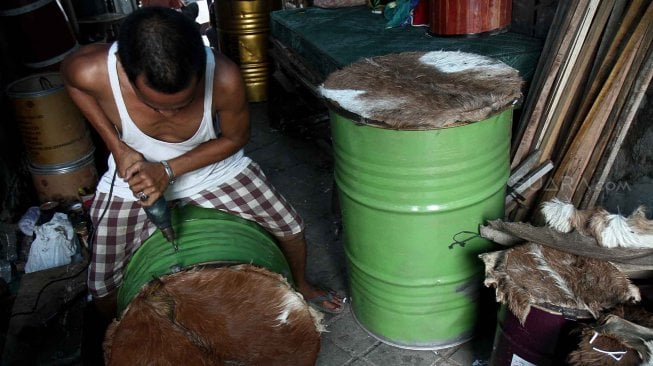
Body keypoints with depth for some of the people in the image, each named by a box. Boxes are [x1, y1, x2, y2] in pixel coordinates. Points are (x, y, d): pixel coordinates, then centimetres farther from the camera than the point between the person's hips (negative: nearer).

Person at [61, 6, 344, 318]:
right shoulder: (93, 70, -34)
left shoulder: (224, 78, -36)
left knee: (290, 228, 5)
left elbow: (236, 137, -15)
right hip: (133, 177, 1)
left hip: (214, 169, 0)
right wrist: (116, 145, -18)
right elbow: (70, 76, -7)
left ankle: (300, 286, 38)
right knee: (104, 292, 6)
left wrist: (169, 170, -26)